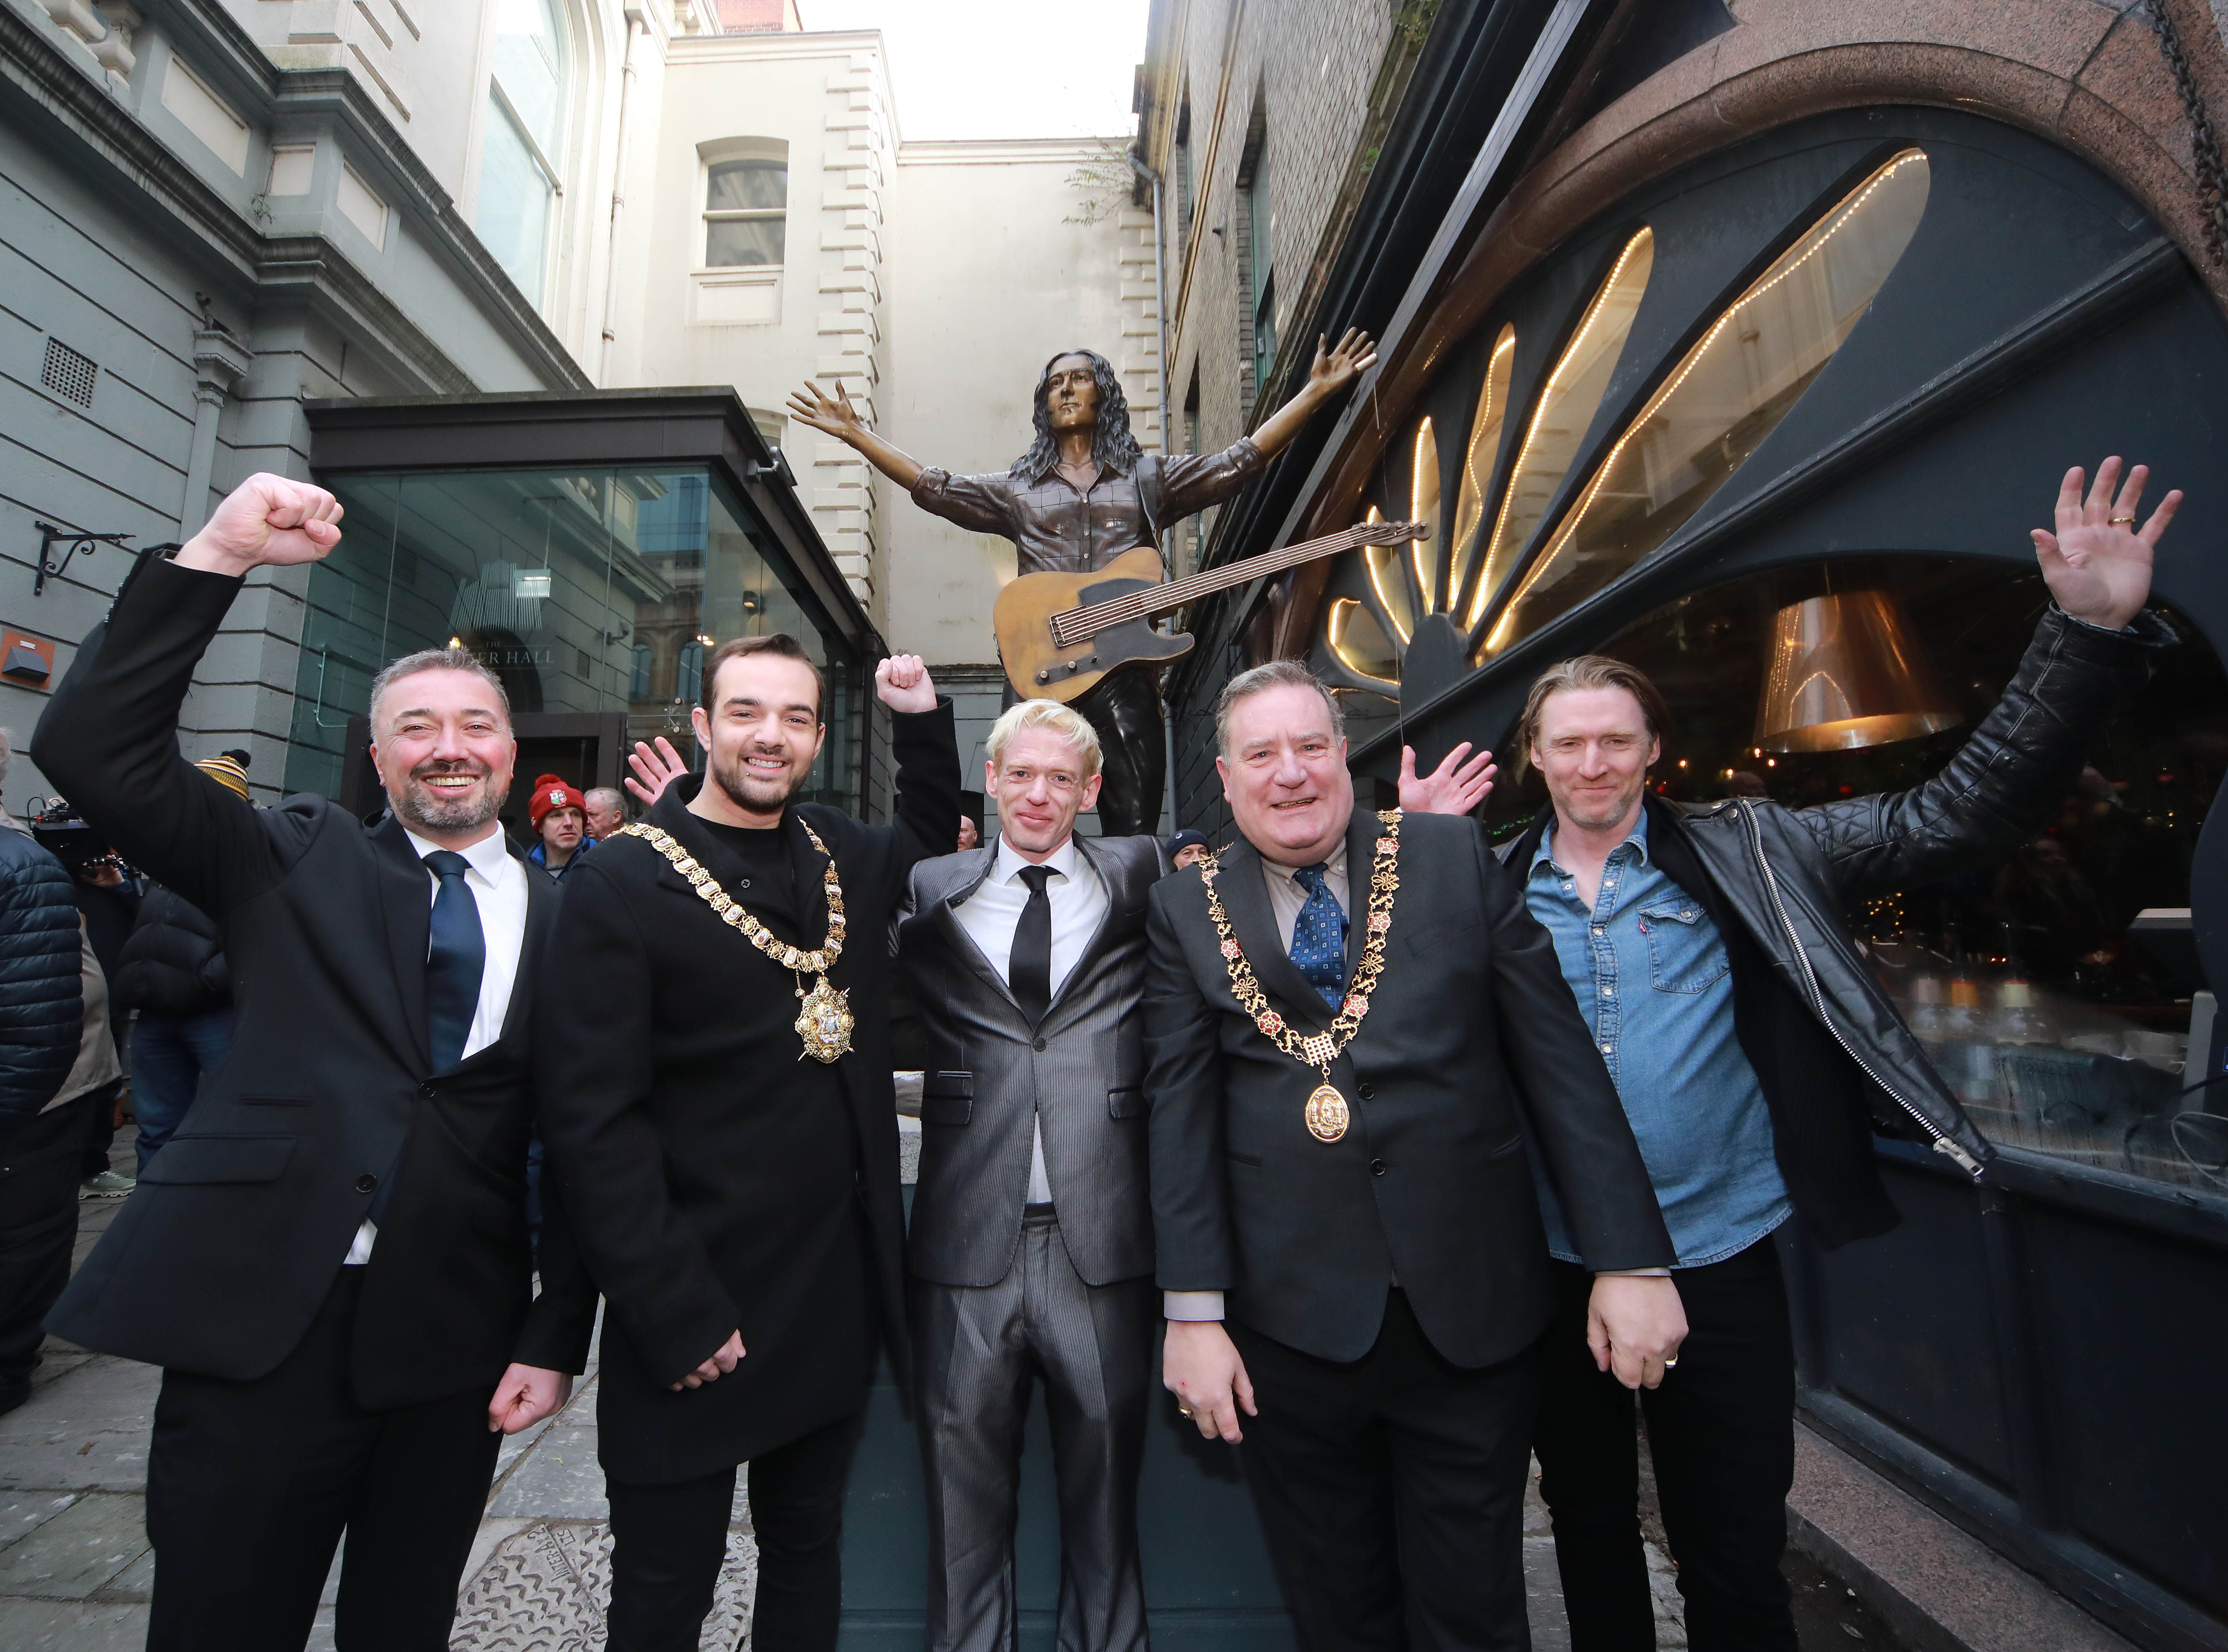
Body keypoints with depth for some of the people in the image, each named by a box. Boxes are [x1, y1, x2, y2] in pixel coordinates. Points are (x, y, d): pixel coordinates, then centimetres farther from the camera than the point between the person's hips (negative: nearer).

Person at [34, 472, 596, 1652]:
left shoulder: (564, 922, 1)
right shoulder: (299, 860, 4)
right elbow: (92, 748, -7)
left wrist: (556, 1336, 1)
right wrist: (217, 557, -15)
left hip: (454, 1345, 1)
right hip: (257, 1319, -1)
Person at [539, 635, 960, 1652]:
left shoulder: (844, 855, 3)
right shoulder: (623, 880, -13)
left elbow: (932, 835, 25)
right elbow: (592, 1118, -15)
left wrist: (922, 716, 9)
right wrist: (675, 1314, -17)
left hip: (839, 1291, 5)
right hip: (694, 1311, -4)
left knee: (810, 1554, 24)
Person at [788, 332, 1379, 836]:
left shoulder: (1150, 477, 19)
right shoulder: (1017, 489, 22)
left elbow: (1238, 462, 11)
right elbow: (934, 487, 17)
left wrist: (1315, 391, 4)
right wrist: (855, 432, 11)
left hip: (1125, 671, -1)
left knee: (1135, 830, -6)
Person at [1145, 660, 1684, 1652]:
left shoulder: (1458, 860, 0)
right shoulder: (1186, 911, 0)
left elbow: (1560, 1058, -1)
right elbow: (1180, 1111, -3)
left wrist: (1631, 1260, -4)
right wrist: (1194, 1312, -6)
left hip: (1475, 1310, 0)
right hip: (1290, 1327, 1)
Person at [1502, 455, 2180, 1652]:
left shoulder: (1737, 856, -4)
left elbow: (1957, 816, -6)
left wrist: (2091, 632, -14)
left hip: (1718, 1262, -1)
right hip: (1555, 1271, 2)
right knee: (1589, 1535, 23)